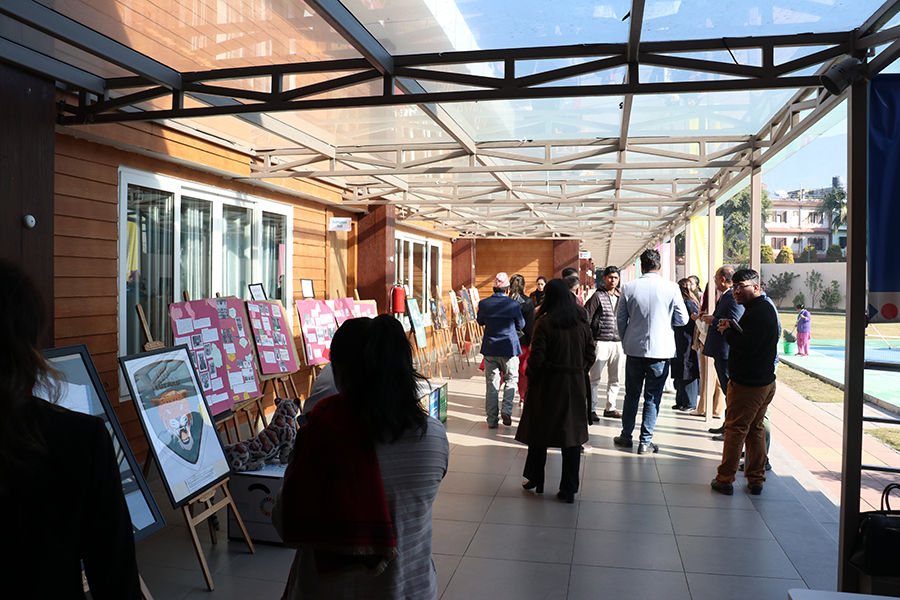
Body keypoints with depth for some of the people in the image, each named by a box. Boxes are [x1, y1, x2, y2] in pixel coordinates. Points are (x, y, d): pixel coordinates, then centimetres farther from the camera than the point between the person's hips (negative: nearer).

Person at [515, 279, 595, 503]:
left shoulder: (544, 322, -13)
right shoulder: (582, 322, 1)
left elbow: (537, 357, -16)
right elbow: (590, 354, 4)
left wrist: (530, 375, 1)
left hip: (547, 384, -3)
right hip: (575, 386, 3)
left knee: (539, 433, 13)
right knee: (572, 435, 8)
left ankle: (536, 480, 26)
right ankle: (569, 489, 10)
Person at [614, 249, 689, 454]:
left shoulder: (629, 287, -4)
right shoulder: (671, 288, -8)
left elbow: (620, 318, 4)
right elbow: (682, 319, -1)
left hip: (634, 348, 2)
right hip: (661, 350, -1)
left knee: (631, 395, 15)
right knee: (652, 397, 7)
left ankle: (626, 436, 25)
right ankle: (645, 442, 10)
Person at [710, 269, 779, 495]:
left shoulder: (758, 313, -19)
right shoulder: (765, 308, 15)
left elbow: (747, 345, -27)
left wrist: (727, 332, -12)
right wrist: (732, 329, 3)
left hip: (747, 384, -10)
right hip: (764, 382, 10)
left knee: (735, 430, -2)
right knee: (755, 430, 15)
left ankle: (725, 479, 6)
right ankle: (756, 481, 21)